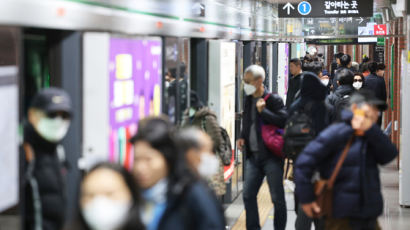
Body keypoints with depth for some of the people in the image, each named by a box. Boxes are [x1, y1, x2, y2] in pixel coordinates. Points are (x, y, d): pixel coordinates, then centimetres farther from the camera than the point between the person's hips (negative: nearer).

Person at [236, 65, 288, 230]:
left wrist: (263, 110, -20)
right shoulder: (248, 100, 12)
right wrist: (242, 137, 7)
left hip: (272, 156, -6)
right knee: (248, 195, 4)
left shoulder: (273, 100, -8)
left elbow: (284, 121, -19)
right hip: (253, 155, 6)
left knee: (277, 198, 2)